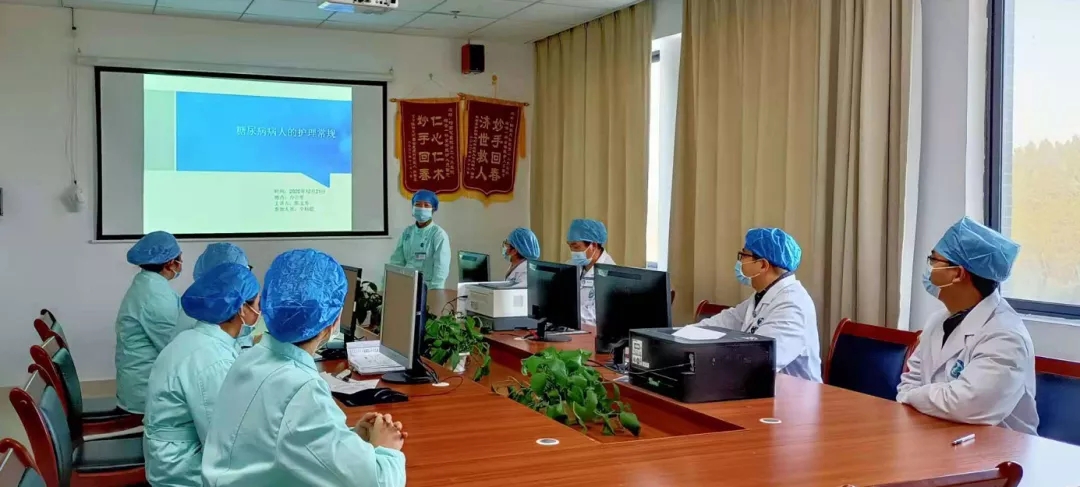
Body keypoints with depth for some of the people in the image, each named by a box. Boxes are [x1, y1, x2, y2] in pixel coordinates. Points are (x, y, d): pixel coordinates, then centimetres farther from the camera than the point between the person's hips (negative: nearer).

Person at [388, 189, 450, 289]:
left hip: (428, 287, -4)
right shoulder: (407, 232, 11)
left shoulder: (439, 234, -6)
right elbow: (397, 261, 12)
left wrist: (435, 292, -22)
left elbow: (441, 267, -13)